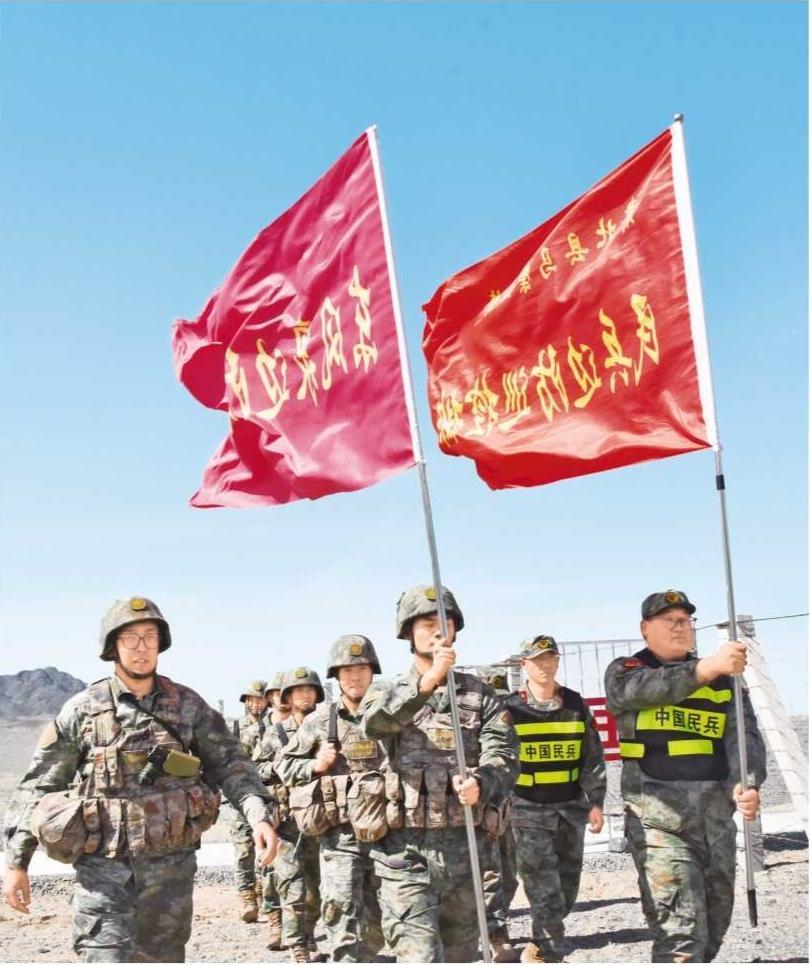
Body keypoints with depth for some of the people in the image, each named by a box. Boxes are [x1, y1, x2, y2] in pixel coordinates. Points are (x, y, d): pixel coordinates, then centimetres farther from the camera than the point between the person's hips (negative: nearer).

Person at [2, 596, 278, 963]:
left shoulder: (188, 705, 3)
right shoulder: (82, 709, -3)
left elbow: (229, 764, 4)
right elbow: (36, 787, 2)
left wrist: (260, 815, -12)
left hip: (171, 864, 3)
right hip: (103, 867, -2)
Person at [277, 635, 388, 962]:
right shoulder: (319, 721, 2)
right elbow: (285, 765, 10)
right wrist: (315, 766, -8)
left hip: (385, 835, 2)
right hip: (340, 837, -1)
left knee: (374, 928, 13)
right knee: (344, 928, -5)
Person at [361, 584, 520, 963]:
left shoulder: (481, 695, 9)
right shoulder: (387, 692, 5)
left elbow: (503, 755, -5)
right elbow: (375, 721, -19)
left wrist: (480, 784, -28)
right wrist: (428, 681, -34)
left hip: (464, 847, 3)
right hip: (405, 851, -3)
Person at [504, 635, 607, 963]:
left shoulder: (576, 705, 5)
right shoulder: (510, 708, -5)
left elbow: (592, 757, 8)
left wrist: (596, 802, 4)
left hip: (571, 806, 4)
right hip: (528, 809, -4)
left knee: (568, 884, 12)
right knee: (544, 887, -8)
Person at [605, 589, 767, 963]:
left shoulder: (723, 679, 13)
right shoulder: (625, 671, 3)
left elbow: (744, 735, -2)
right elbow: (644, 689, -22)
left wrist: (746, 783, -23)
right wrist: (705, 668, -38)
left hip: (716, 814, 5)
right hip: (658, 816, -5)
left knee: (715, 919, 16)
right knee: (680, 932, -13)